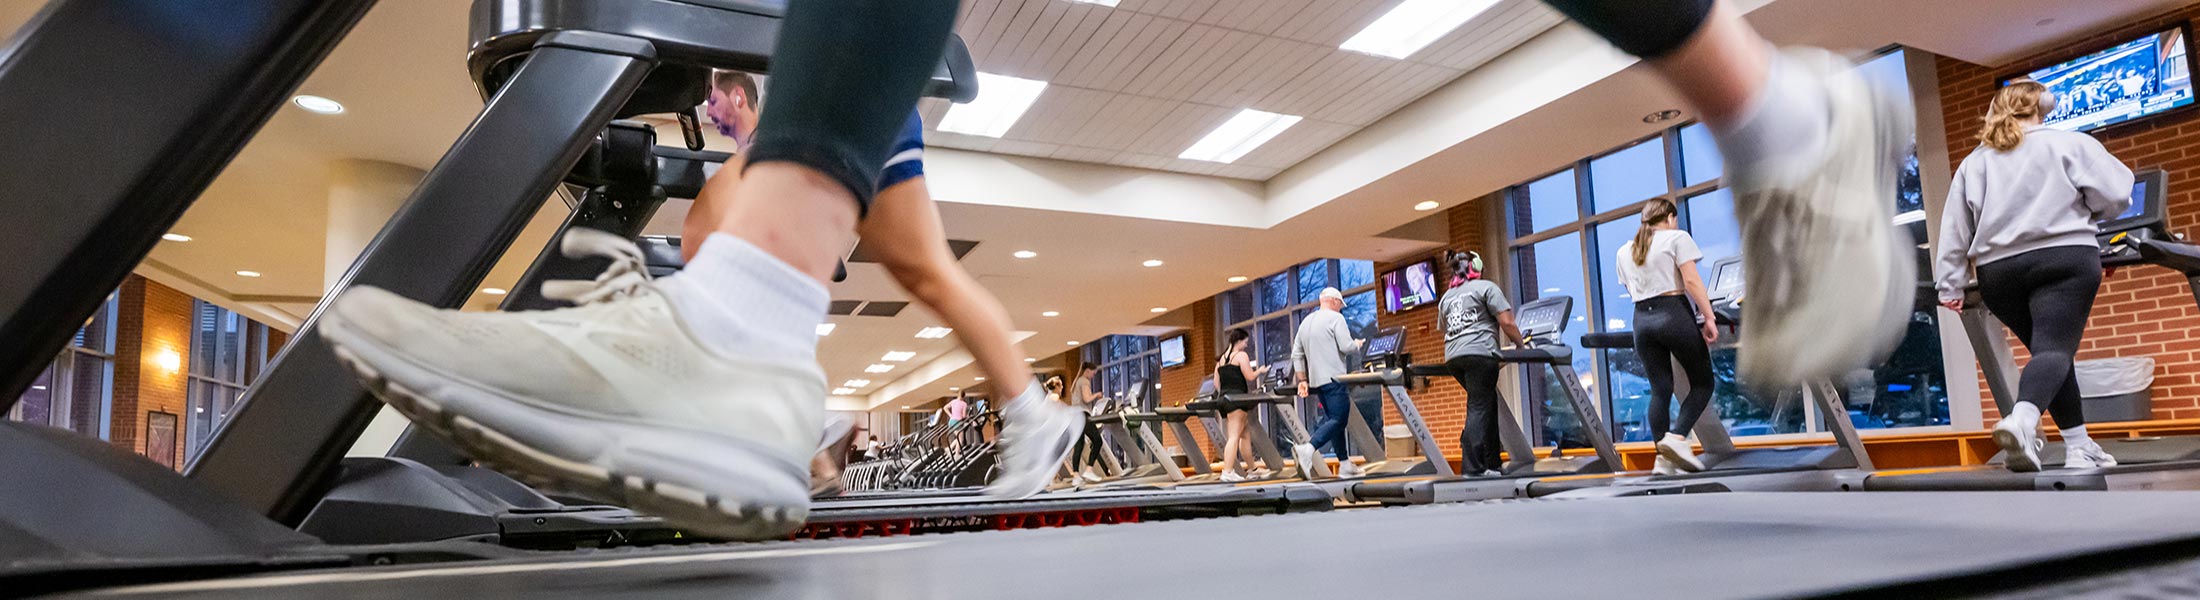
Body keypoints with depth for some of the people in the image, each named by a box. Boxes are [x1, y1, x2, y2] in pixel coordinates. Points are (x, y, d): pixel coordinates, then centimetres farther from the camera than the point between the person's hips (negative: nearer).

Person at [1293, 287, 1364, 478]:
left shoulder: (1306, 322, 17)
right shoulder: (1335, 318, -6)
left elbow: (1296, 355, 15)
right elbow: (1346, 347, -14)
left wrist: (1302, 380, 16)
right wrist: (1357, 344, 8)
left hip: (1316, 381, 8)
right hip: (1334, 378, -8)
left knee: (1333, 419, 13)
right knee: (1338, 419, -9)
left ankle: (1345, 464, 15)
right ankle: (1308, 449, -28)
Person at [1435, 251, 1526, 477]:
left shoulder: (1446, 298, 24)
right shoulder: (1486, 287, 5)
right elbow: (1506, 323, -4)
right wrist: (1522, 345, 9)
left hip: (1453, 357, 7)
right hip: (1479, 352, -7)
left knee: (1489, 405, 17)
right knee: (1478, 408, -7)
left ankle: (1493, 463, 17)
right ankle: (1471, 468, -14)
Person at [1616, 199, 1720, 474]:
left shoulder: (1624, 251, 16)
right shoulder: (1677, 238, 0)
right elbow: (1692, 281, -10)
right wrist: (1708, 317, -12)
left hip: (1642, 319, 5)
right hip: (1675, 314, -5)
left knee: (1660, 389, 5)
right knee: (1702, 382, 6)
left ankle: (1664, 457, -2)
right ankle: (1677, 437, -13)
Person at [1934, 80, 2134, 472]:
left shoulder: (1973, 163, 15)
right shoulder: (2069, 145, 6)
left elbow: (1955, 229, 10)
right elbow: (2115, 196, 1)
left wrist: (1949, 286, 11)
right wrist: (2081, 213, 23)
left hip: (1998, 271, 4)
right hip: (2064, 259, -4)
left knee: (2046, 348, 15)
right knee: (2054, 350, -13)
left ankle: (2078, 447, 16)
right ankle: (2022, 420, -40)